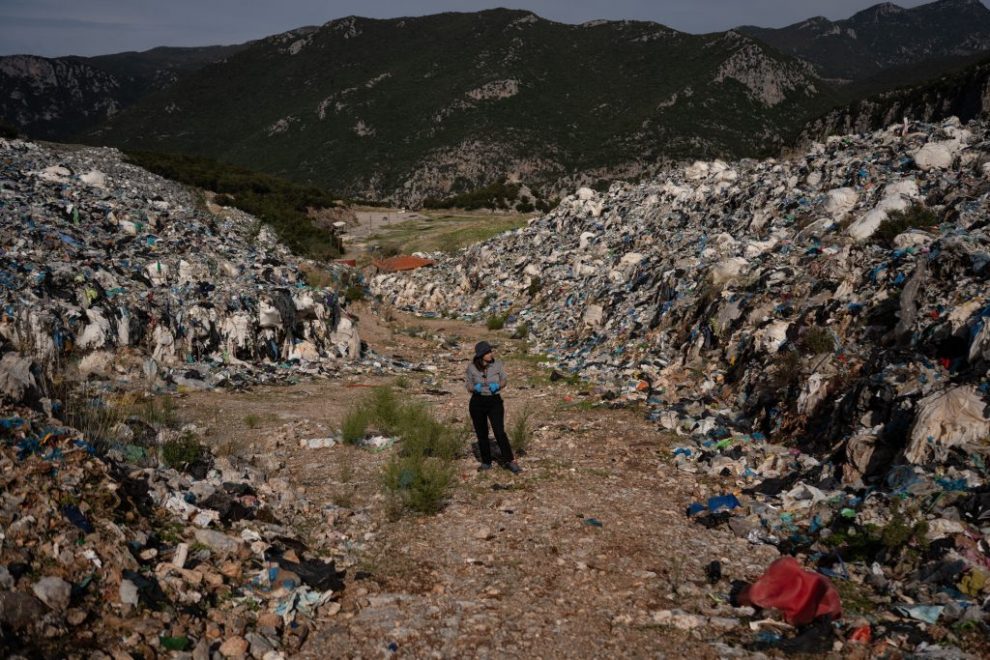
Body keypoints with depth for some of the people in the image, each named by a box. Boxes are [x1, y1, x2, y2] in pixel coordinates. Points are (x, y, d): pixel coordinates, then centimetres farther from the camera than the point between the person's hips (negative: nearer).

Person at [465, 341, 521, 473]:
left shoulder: (497, 364, -6)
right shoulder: (472, 368, -7)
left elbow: (504, 380, 7)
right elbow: (468, 385, 3)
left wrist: (498, 386, -15)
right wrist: (475, 388, -20)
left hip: (495, 402, -1)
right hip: (477, 403, 1)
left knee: (500, 432, -11)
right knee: (481, 434, 9)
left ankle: (509, 461, -7)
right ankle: (486, 462, 24)